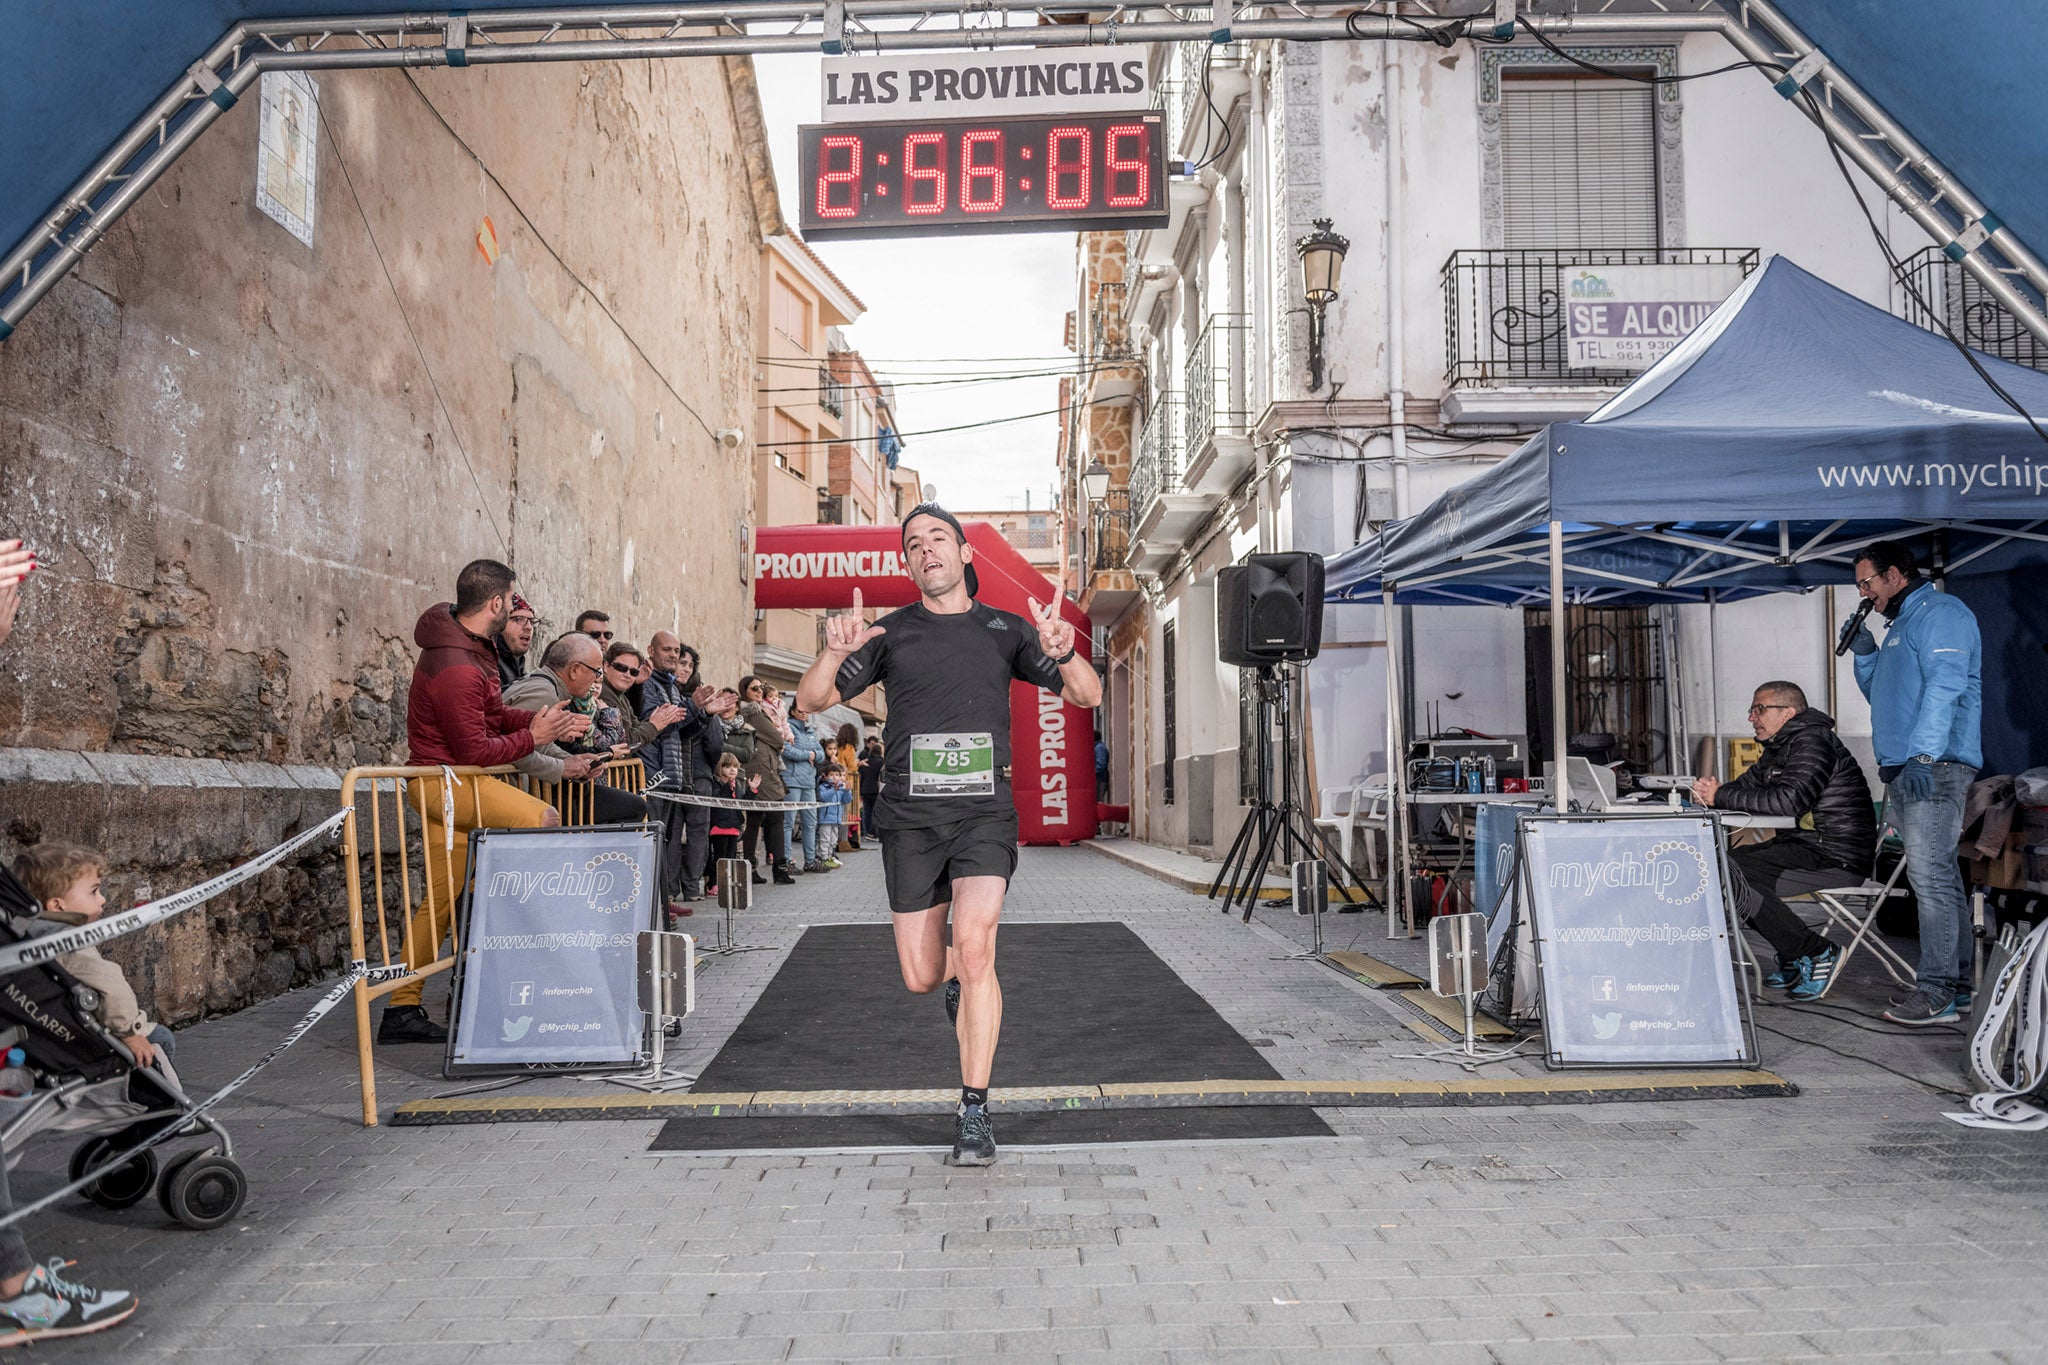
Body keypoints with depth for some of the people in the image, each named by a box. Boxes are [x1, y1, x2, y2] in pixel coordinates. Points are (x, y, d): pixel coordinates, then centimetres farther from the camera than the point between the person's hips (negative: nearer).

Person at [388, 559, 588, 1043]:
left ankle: (402, 1009, 16)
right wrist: (533, 736, -9)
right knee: (543, 820, -21)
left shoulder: (472, 646, 11)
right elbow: (477, 750, -20)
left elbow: (493, 715, 18)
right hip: (448, 780, -10)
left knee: (439, 901, 10)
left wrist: (538, 720, 3)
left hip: (448, 784, 10)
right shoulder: (457, 669, -22)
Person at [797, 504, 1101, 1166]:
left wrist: (1062, 651, -20)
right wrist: (835, 653, -20)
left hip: (983, 812, -1)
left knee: (975, 946, -20)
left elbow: (1087, 695, 2)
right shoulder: (891, 633, 8)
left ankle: (975, 1111, -9)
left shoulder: (1004, 630, 8)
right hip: (910, 815, 2)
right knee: (922, 977, 5)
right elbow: (811, 701, 3)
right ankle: (964, 977, 43)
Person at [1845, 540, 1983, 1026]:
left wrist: (1924, 755, -26)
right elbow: (1882, 696, 32)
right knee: (1939, 877, 11)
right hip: (1904, 769, 10)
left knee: (1931, 875, -13)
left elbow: (1944, 687, -18)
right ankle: (1959, 983, 16)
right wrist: (1865, 654, 16)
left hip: (1935, 767, -10)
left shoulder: (1941, 612, -6)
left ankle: (1937, 990, -13)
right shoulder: (1902, 625, 25)